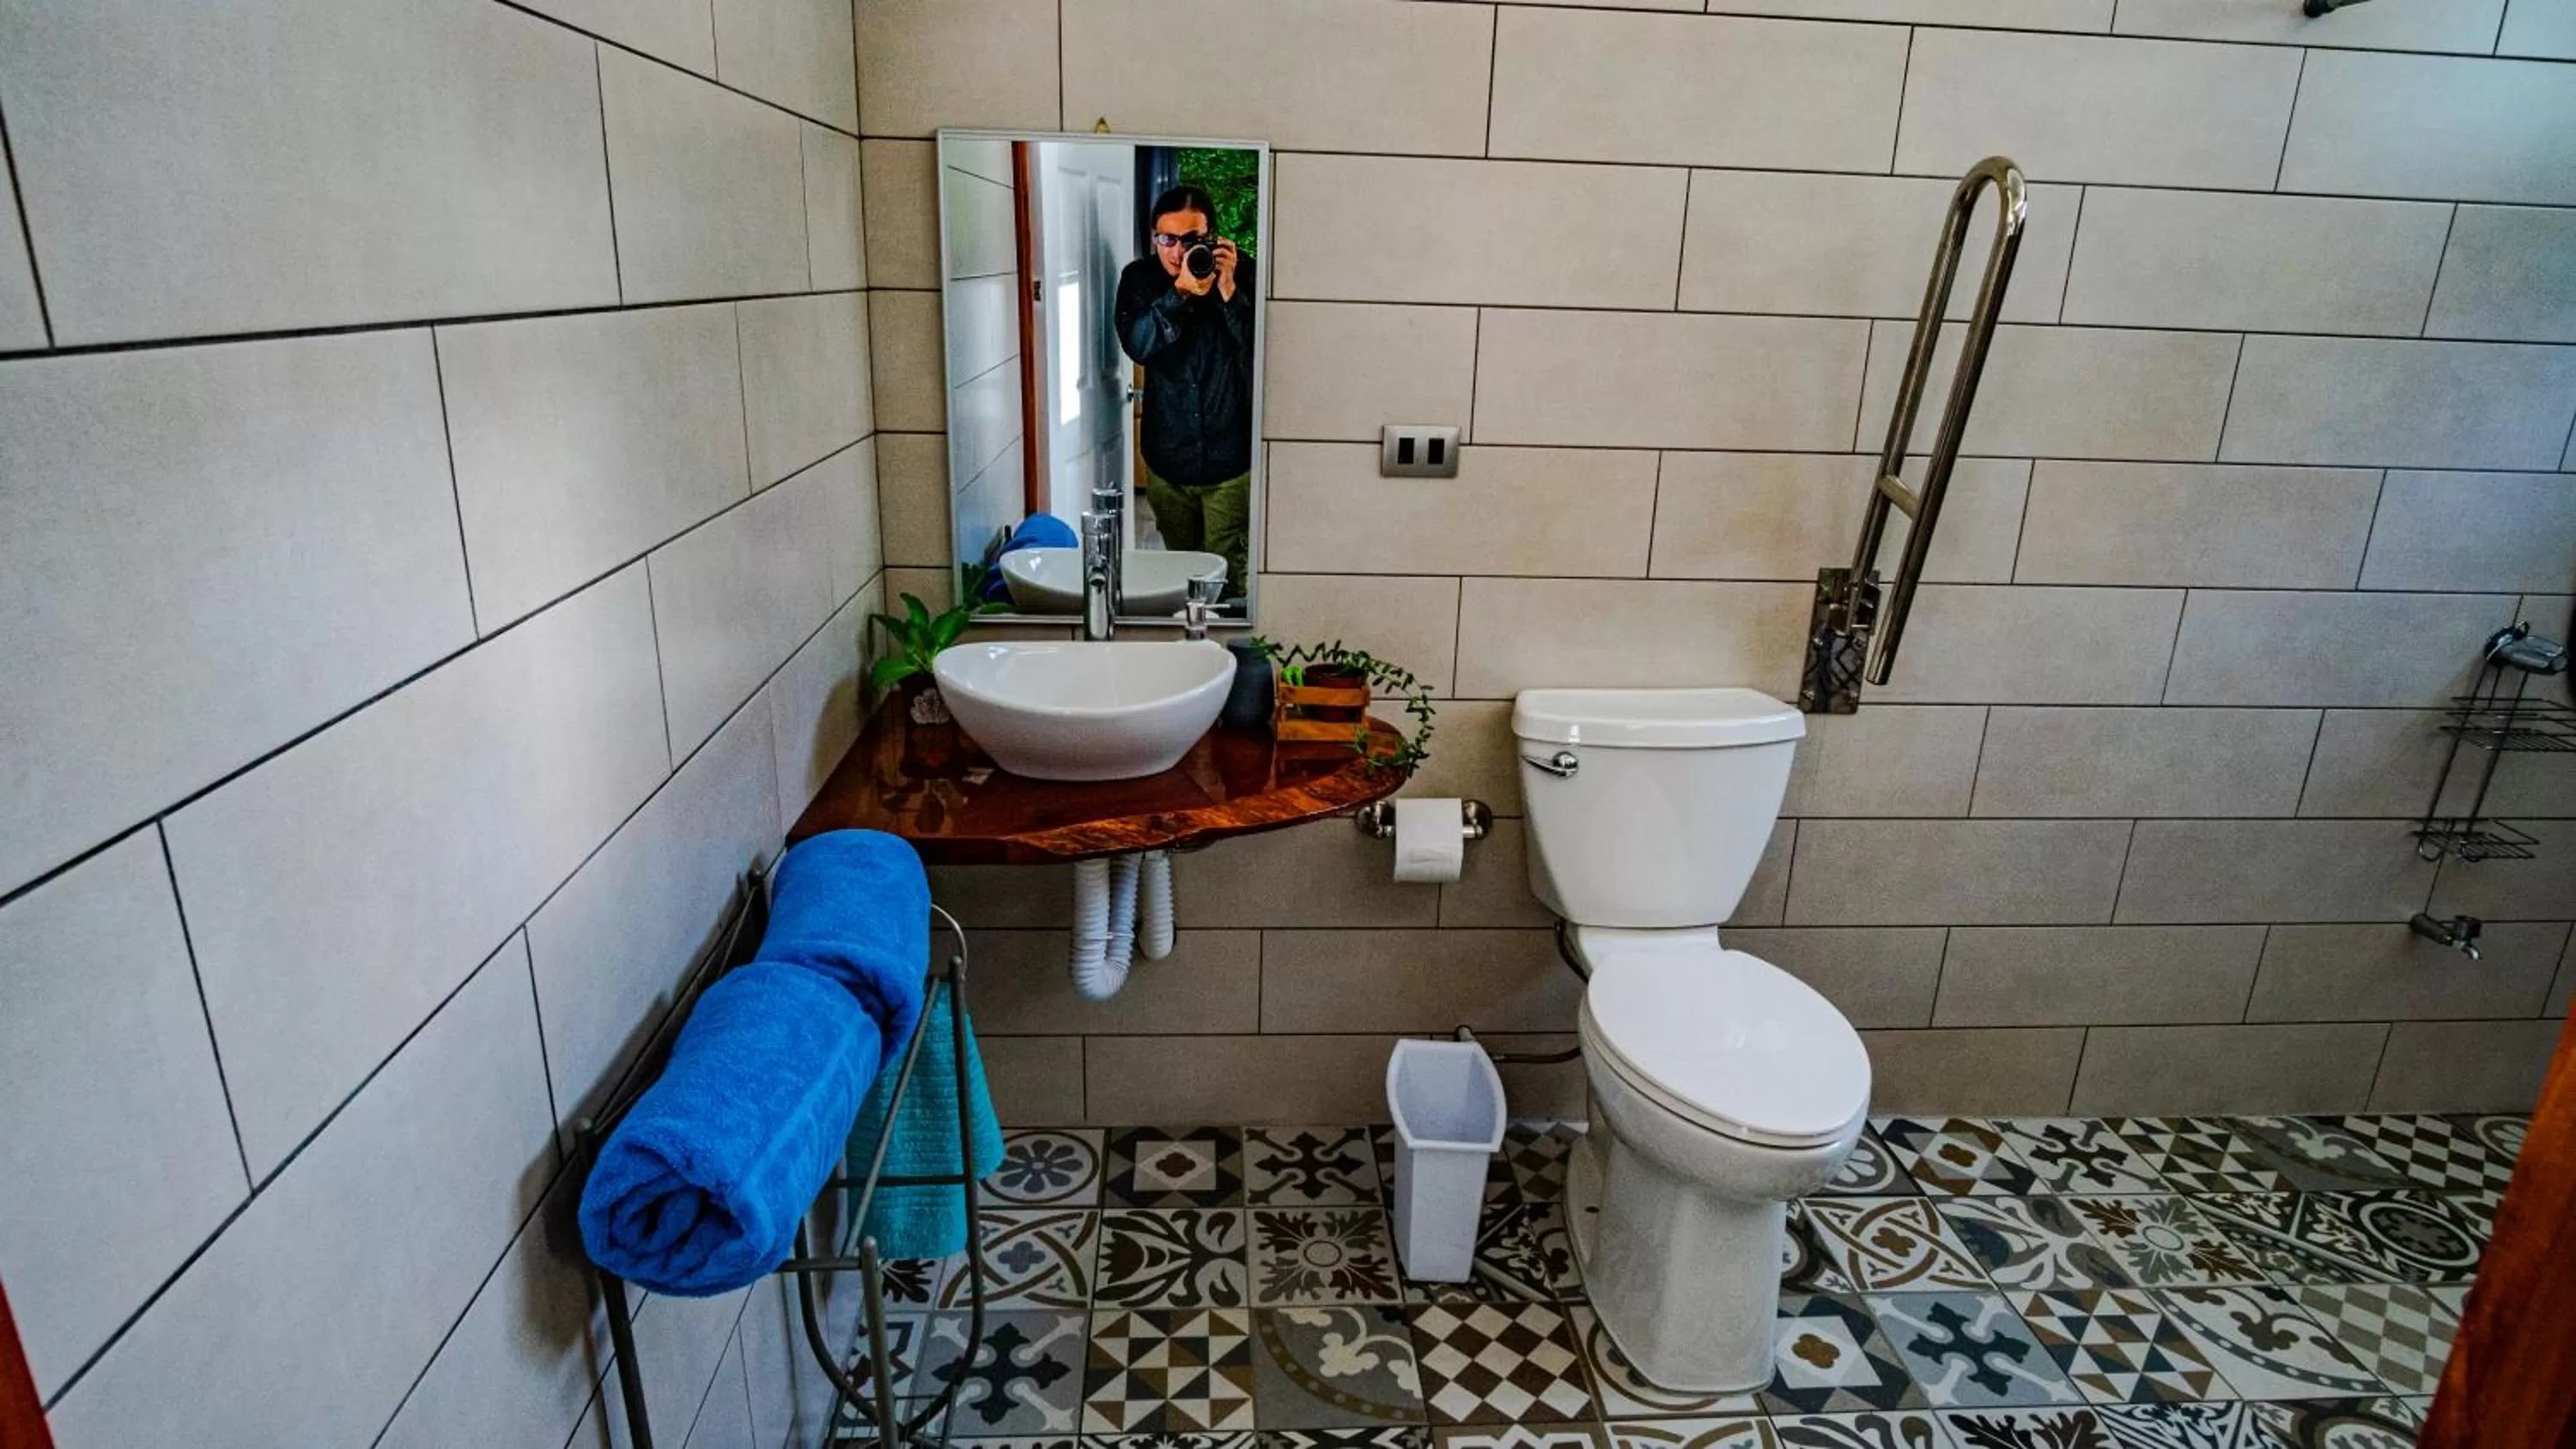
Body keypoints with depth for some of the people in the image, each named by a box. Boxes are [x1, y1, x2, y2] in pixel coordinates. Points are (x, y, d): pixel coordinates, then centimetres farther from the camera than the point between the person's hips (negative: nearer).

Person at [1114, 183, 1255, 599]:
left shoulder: (1242, 274, -7)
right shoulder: (1140, 278, -2)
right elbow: (1137, 344, -18)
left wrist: (1229, 292, -24)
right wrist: (1181, 291, -28)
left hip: (1230, 460, -2)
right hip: (1167, 459, 3)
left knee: (1227, 576, 1)